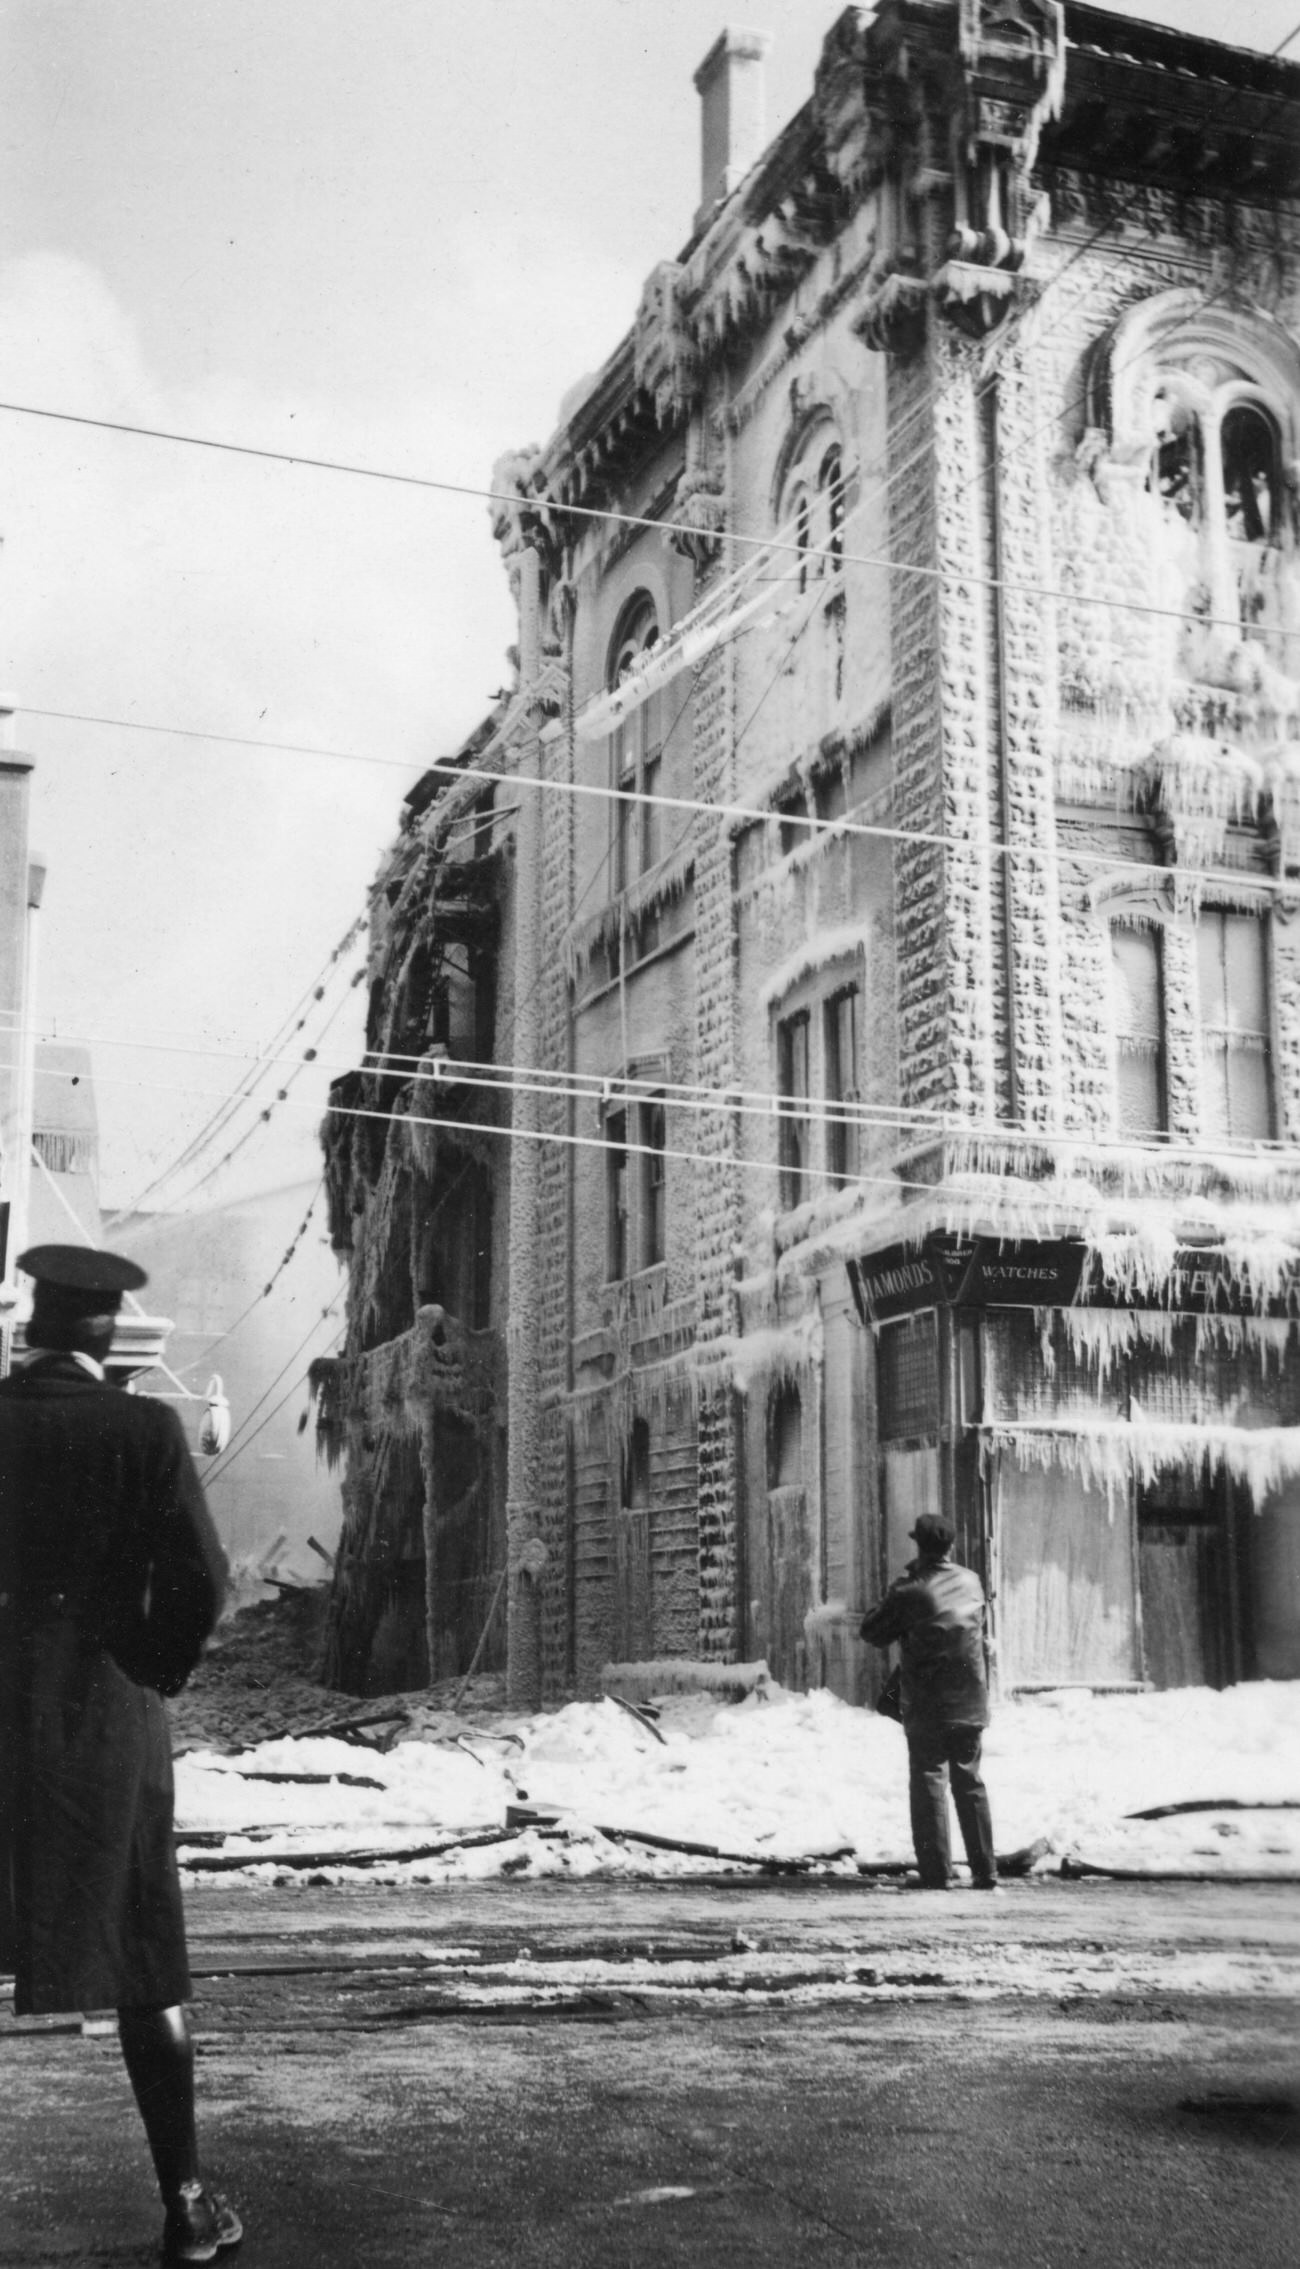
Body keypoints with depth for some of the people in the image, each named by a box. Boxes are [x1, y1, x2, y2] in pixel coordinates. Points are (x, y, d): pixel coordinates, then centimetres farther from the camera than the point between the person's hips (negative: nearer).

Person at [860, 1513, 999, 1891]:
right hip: (971, 1706, 5)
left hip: (927, 1708, -4)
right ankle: (985, 1873, 15)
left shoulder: (910, 1591, -15)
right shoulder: (972, 1582, 1)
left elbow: (873, 1632, -4)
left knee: (928, 1784, 3)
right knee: (970, 1785, 14)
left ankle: (936, 1874, -1)